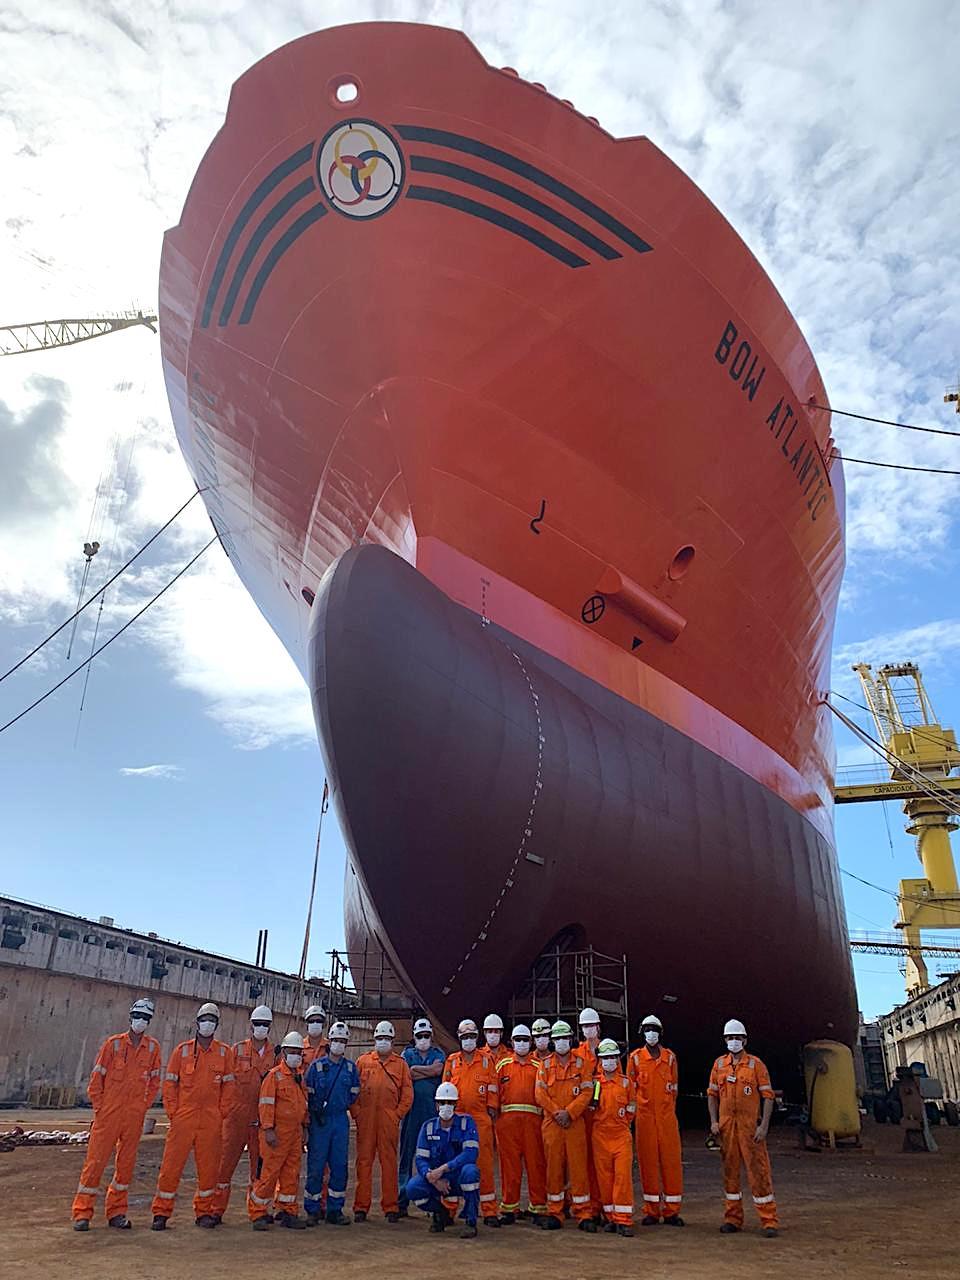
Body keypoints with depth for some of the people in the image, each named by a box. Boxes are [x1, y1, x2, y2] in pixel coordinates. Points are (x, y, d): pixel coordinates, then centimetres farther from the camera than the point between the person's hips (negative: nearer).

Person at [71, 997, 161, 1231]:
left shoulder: (152, 1047, 3)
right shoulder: (113, 1043, -3)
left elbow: (154, 1082, 11)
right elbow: (96, 1078, 0)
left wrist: (143, 1106, 3)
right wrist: (99, 1108, -3)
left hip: (134, 1116, 2)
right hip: (108, 1113, -2)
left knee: (126, 1163, 8)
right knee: (96, 1160, -1)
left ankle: (116, 1212, 20)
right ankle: (82, 1213, 9)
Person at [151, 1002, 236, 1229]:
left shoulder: (224, 1052, 5)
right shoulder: (183, 1049, 2)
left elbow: (228, 1085, 7)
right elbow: (169, 1082, 4)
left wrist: (222, 1112, 0)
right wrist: (172, 1112, -3)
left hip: (211, 1120, 1)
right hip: (183, 1117, -1)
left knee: (208, 1167, 7)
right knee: (171, 1164, 0)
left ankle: (204, 1212, 21)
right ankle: (161, 1212, 14)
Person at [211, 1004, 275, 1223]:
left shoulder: (274, 1054, 7)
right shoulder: (238, 1050, 1)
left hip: (262, 1117, 2)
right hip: (236, 1114, -2)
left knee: (260, 1164, 9)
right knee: (226, 1162, 0)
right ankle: (217, 1209, 11)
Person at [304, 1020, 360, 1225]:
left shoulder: (351, 1067, 7)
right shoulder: (316, 1065, 0)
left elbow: (354, 1093, 13)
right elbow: (308, 1093, 2)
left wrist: (342, 1105, 3)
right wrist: (317, 1109, -6)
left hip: (341, 1120, 3)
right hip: (319, 1121, -2)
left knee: (339, 1166, 4)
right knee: (316, 1166, -1)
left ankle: (335, 1210, 14)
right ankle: (312, 1210, 10)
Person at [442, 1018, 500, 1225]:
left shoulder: (487, 1060, 8)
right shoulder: (451, 1061, 11)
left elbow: (492, 1088, 7)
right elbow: (445, 1087, 12)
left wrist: (492, 1109, 1)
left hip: (481, 1118, -1)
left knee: (484, 1163, -2)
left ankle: (489, 1211, 3)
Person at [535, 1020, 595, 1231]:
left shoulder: (581, 1063, 5)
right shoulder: (545, 1064, 7)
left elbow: (587, 1092, -2)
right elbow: (540, 1093, 0)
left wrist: (569, 1112, -12)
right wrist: (557, 1113, -11)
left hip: (576, 1122, -1)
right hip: (551, 1122, 1)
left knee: (578, 1167, -1)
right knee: (553, 1167, 5)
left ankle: (583, 1214, 6)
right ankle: (554, 1213, 14)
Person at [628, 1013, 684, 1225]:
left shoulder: (670, 1056, 7)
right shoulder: (635, 1057, 3)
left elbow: (673, 1088, 12)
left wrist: (669, 1110, 7)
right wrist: (632, 1111, 1)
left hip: (667, 1116, 1)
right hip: (644, 1116, -1)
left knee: (671, 1160, 2)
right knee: (647, 1161, 3)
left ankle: (671, 1210, 11)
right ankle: (651, 1211, 12)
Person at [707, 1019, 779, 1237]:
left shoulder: (755, 1064, -3)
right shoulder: (719, 1064, 7)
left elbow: (768, 1096, -4)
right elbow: (712, 1094, 12)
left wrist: (764, 1126, -11)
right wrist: (714, 1121, 2)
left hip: (750, 1125, -4)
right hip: (726, 1126, 4)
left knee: (758, 1171, -3)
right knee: (730, 1170, 10)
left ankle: (769, 1221, 6)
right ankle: (733, 1218, 21)